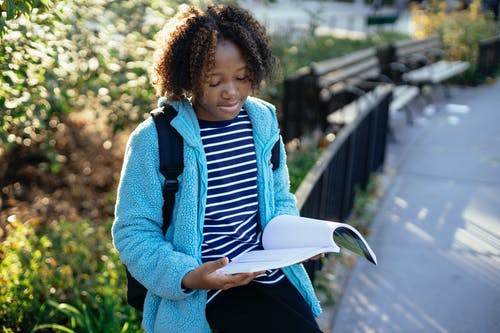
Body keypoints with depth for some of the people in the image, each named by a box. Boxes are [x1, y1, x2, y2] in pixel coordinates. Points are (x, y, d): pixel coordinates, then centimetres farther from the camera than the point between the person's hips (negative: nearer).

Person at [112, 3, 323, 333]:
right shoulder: (154, 140, -12)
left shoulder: (264, 123, 4)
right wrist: (188, 276, -23)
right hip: (207, 294, -5)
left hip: (271, 275, 6)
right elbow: (133, 233, -8)